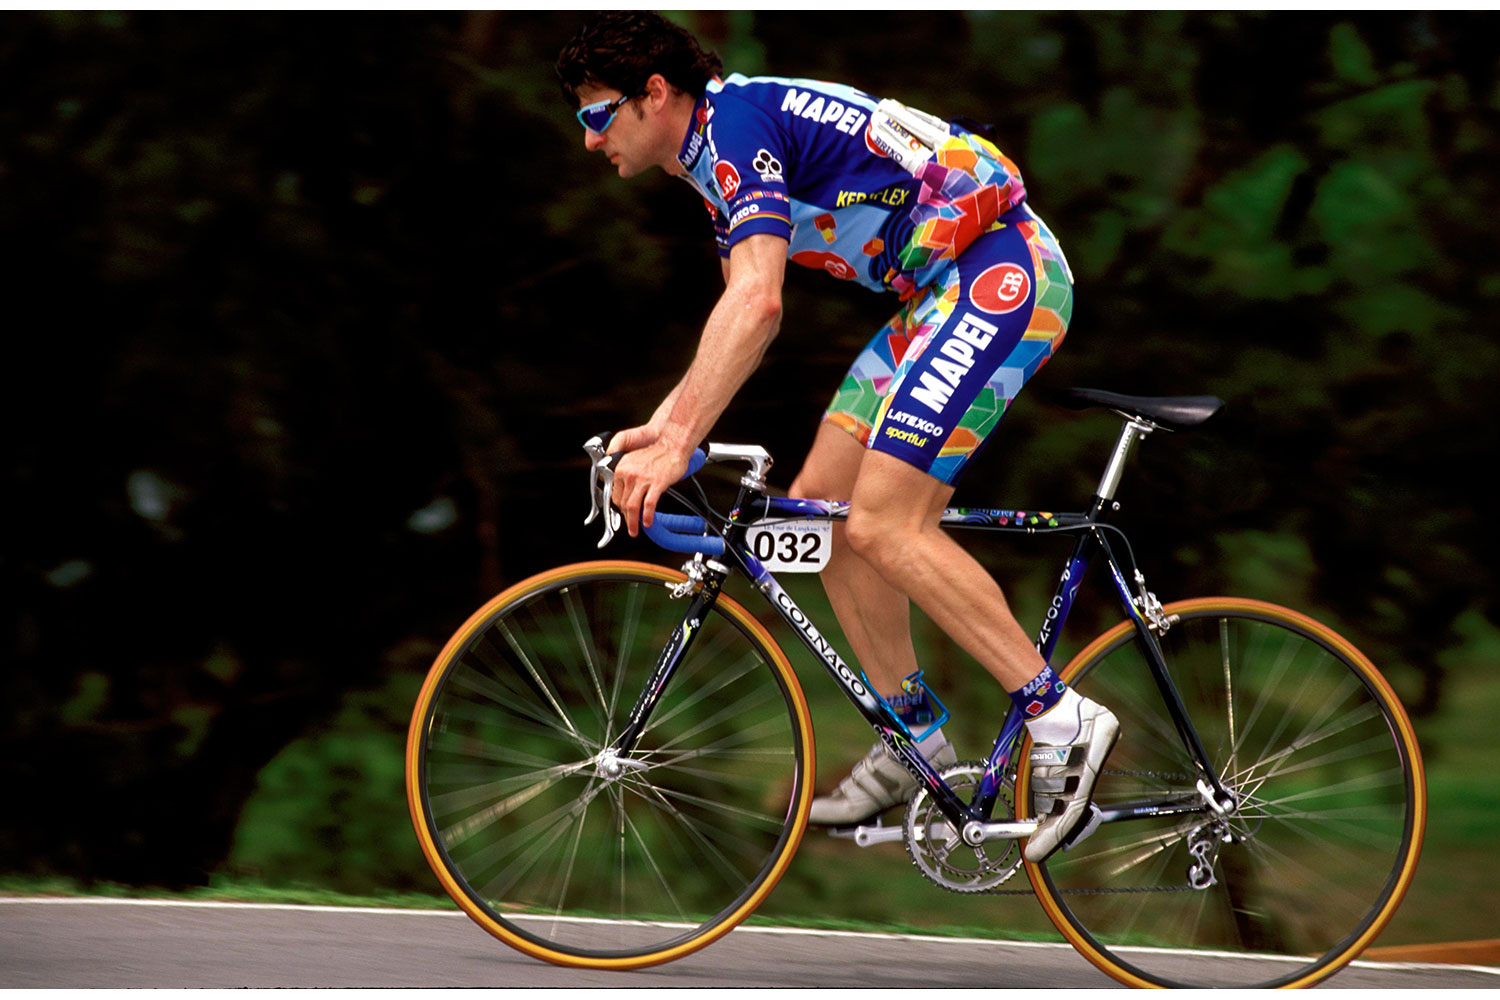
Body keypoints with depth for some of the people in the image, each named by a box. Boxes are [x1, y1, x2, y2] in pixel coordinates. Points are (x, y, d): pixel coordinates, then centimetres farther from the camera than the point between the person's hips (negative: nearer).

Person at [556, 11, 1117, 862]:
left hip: (1002, 271, -10)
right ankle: (913, 744, 15)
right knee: (821, 503, 8)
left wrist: (680, 444, -32)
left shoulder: (737, 122, -16)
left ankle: (1062, 719, -13)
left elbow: (756, 303, -28)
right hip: (945, 290, 10)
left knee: (884, 523, -17)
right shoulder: (720, 153, 16)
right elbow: (742, 320, 24)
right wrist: (660, 427, 15)